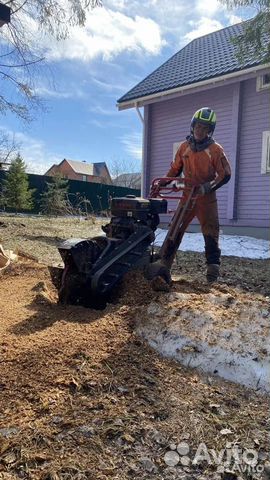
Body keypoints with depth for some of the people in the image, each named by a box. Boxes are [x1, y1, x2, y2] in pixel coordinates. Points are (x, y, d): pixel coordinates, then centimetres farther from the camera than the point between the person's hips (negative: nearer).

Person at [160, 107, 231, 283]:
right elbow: (175, 169, 15)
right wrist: (161, 184, 6)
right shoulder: (184, 146, 5)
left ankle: (213, 265, 4)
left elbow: (225, 175, -8)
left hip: (207, 198, -3)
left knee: (210, 232, -2)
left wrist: (208, 187, -21)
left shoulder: (215, 149, -6)